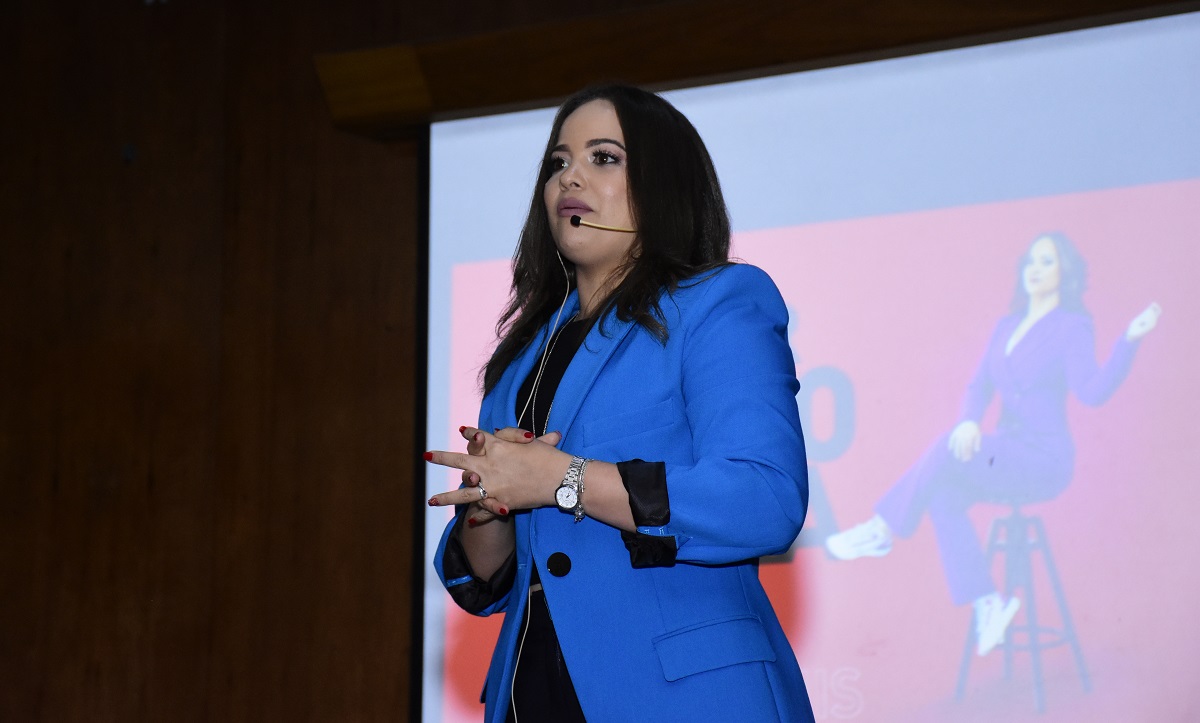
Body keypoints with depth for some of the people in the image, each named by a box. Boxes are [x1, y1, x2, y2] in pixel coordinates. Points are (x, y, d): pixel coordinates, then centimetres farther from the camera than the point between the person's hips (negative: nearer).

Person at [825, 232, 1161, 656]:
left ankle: (881, 532, -16)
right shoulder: (1007, 327, 14)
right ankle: (986, 603, -16)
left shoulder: (1073, 327, -6)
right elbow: (980, 386, 9)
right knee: (942, 494, -21)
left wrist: (1130, 339, -32)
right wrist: (968, 422, -13)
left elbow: (1092, 392, -20)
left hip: (1043, 462, -7)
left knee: (947, 452, -27)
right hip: (1003, 459, 7)